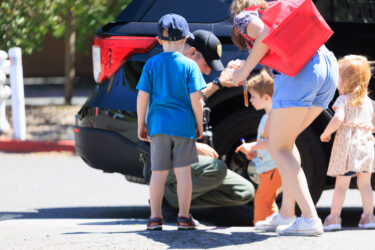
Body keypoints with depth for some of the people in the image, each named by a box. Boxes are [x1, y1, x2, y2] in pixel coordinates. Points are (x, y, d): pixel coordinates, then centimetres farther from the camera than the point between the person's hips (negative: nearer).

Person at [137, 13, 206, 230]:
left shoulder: (151, 65, 2)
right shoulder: (189, 65, -3)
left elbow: (143, 96, 0)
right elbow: (196, 98, -6)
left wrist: (141, 124, 8)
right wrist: (199, 124, 4)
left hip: (158, 124, 2)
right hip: (183, 124, -2)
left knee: (159, 172, 6)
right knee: (183, 170, 3)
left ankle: (155, 217, 6)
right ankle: (184, 217, 2)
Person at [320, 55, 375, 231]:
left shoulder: (343, 100, -4)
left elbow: (338, 119, -19)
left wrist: (325, 134, -7)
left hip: (346, 145, -5)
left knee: (341, 184, -3)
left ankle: (334, 217, -3)